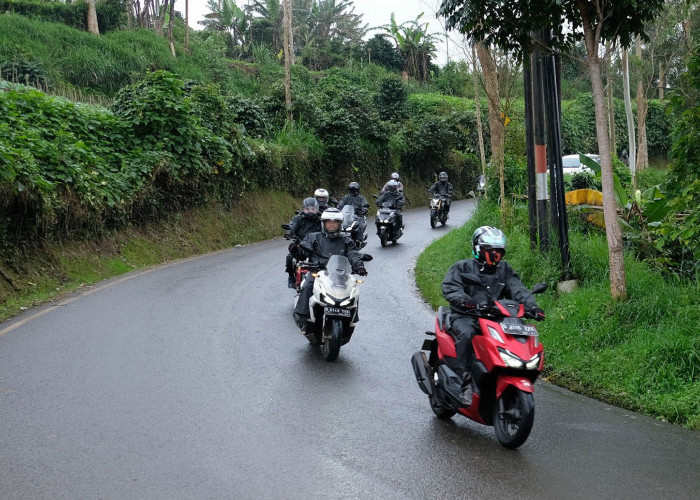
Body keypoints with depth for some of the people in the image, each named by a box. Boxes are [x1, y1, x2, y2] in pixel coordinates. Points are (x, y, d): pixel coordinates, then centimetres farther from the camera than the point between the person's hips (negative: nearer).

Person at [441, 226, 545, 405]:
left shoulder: (505, 270, 18)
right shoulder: (462, 268, 6)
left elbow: (518, 289, 4)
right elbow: (449, 288, -11)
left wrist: (531, 306, -17)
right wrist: (466, 301, -32)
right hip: (465, 318, -4)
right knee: (466, 334, -36)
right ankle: (466, 381, -34)